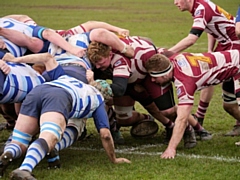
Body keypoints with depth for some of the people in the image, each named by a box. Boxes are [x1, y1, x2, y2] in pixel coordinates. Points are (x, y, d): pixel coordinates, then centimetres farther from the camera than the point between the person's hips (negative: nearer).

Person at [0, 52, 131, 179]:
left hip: (35, 91, 5)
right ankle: (24, 169, -60)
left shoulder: (68, 78, 46)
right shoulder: (98, 99, 34)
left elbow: (48, 57, 40)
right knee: (48, 139, -30)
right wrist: (114, 159, 40)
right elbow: (105, 134, 27)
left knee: (19, 144, 6)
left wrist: (16, 60, 46)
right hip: (60, 98, -5)